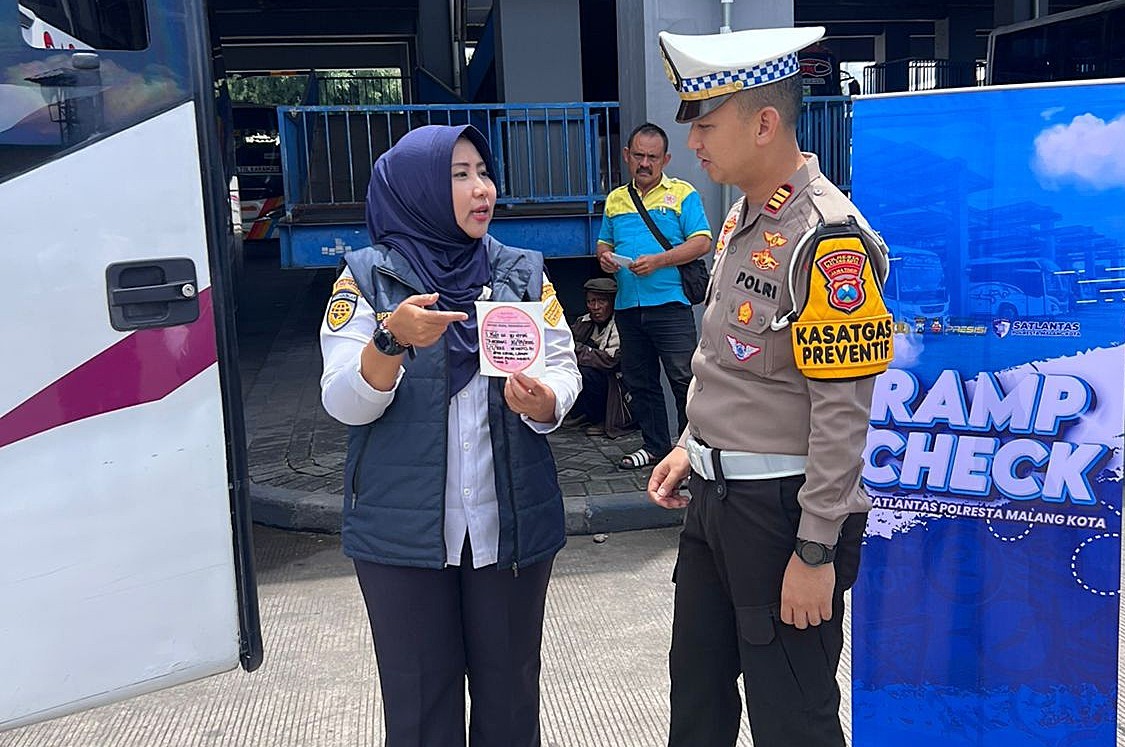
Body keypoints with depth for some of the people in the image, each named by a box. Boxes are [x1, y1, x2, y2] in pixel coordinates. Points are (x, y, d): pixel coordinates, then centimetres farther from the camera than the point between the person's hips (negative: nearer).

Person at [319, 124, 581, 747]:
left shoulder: (522, 272, 6)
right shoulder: (369, 277, -2)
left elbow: (564, 372, 3)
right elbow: (344, 404, -9)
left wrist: (543, 402, -20)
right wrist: (393, 340, -27)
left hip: (511, 524, 2)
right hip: (405, 529, -2)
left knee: (509, 693, 13)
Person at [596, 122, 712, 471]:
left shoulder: (682, 193, 2)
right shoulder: (615, 200, 17)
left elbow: (702, 242, -7)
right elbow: (603, 243, 24)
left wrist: (659, 261, -17)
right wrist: (604, 256, -1)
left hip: (670, 302, -5)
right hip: (627, 306, 6)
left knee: (684, 378, -7)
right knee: (639, 381, 12)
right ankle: (655, 445, 23)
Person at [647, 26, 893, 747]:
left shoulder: (827, 238, -21)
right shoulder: (742, 218, 9)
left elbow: (842, 411, -22)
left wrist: (816, 552, -20)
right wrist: (693, 445, 15)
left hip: (786, 507, -9)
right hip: (716, 496, 9)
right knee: (697, 687, 22)